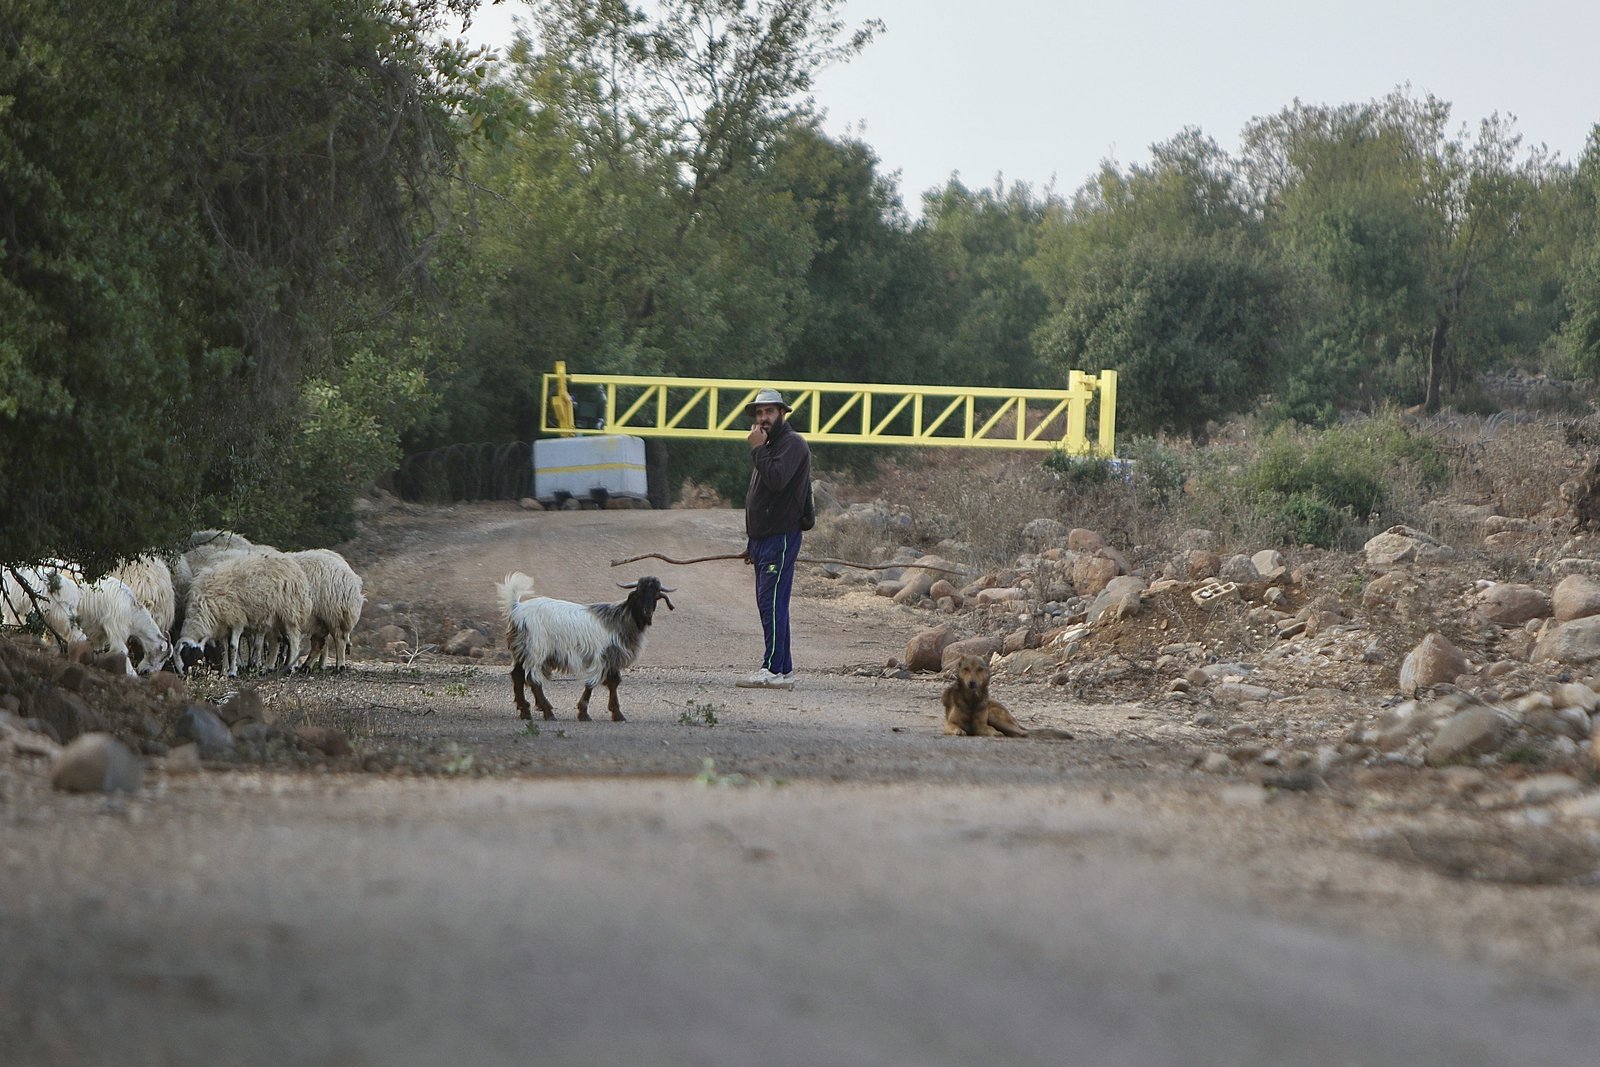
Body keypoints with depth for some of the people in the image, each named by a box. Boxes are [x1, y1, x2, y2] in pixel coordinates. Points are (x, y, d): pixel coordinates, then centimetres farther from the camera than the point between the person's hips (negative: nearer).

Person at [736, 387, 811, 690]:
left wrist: (758, 449, -15)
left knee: (772, 602, -14)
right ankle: (783, 670, 11)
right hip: (764, 540, 10)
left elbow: (776, 480, -26)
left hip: (781, 537, -10)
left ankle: (774, 670, -15)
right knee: (769, 605, 9)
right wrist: (752, 544, 24)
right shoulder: (769, 445, 23)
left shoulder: (792, 444, -9)